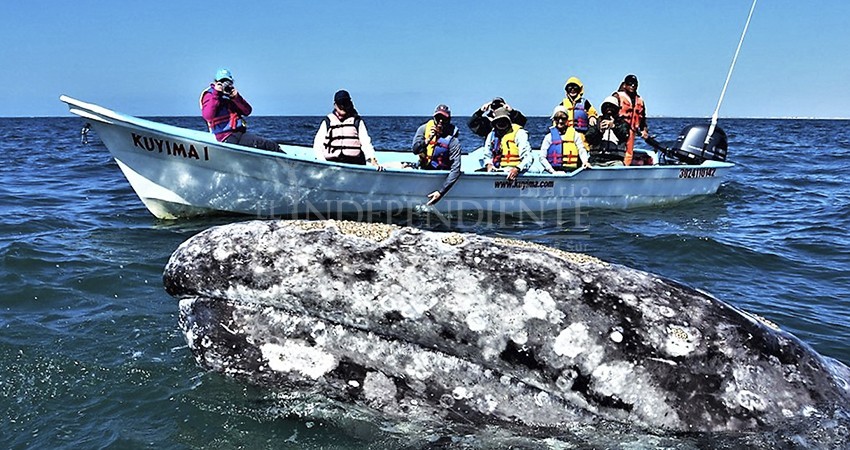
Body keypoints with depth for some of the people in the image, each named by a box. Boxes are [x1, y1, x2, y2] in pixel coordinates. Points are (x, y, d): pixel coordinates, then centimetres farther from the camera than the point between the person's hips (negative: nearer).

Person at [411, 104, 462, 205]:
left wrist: (441, 192, -33)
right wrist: (427, 140, -33)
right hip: (423, 167, 5)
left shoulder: (453, 141, -18)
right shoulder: (424, 129, -5)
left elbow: (456, 170, -25)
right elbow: (415, 150, -15)